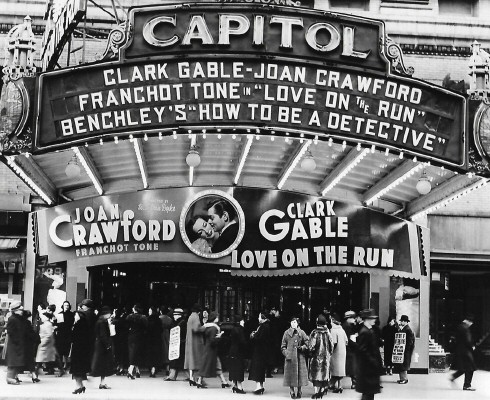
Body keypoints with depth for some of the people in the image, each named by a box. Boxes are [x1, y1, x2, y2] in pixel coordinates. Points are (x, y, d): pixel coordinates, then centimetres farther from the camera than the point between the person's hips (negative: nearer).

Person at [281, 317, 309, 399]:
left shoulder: (301, 332, 7)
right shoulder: (287, 333, 6)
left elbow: (307, 343, 8)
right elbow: (283, 346, 9)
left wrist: (302, 347, -9)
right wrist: (286, 353, -4)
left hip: (300, 357, 1)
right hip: (290, 357, -1)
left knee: (300, 373, 1)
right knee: (291, 373, -2)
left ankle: (299, 391, 10)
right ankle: (292, 392, 5)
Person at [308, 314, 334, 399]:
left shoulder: (315, 333, -15)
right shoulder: (328, 332, -4)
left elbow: (311, 346, -15)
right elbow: (332, 345, 2)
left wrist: (310, 353, 3)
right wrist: (329, 354, 15)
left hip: (317, 357, -4)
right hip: (326, 357, 4)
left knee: (316, 374, 2)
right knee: (325, 373, 14)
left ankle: (317, 391, -3)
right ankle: (322, 390, 21)